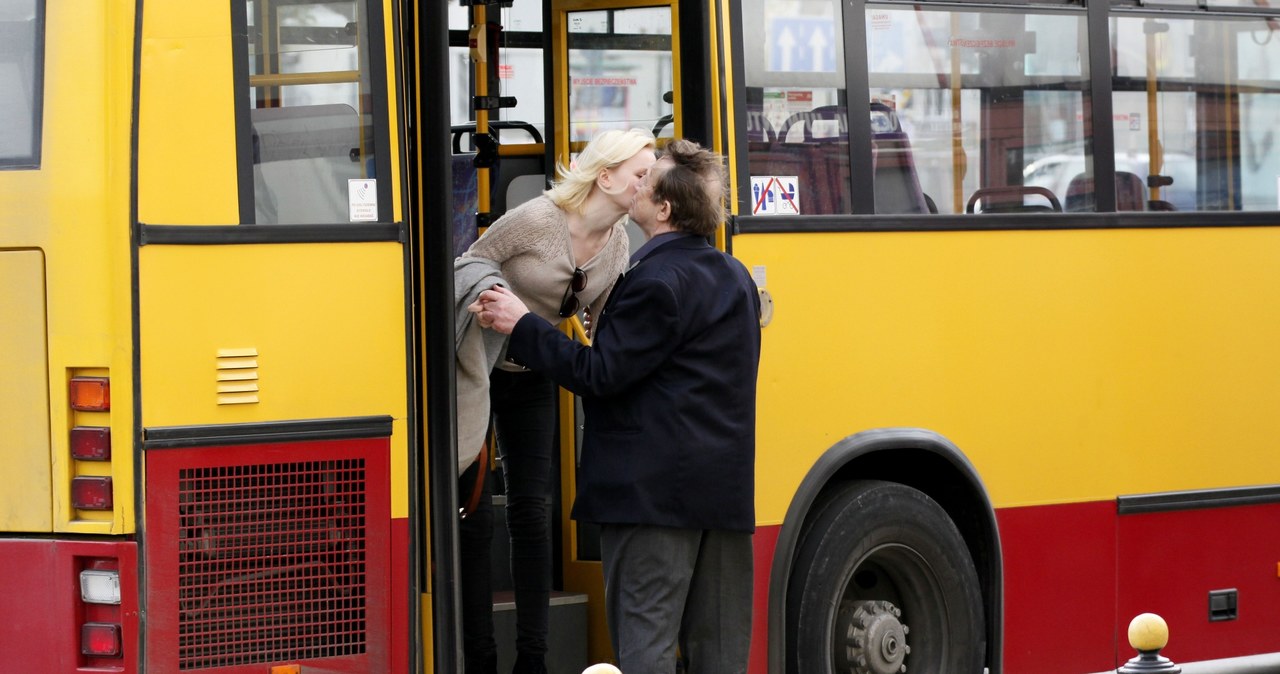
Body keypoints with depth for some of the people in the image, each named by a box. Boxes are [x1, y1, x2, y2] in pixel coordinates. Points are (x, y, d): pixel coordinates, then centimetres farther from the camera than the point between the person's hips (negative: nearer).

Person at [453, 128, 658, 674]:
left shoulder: (618, 241, -4)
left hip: (531, 380, 6)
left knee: (531, 511, 3)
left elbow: (601, 324, 4)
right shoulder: (537, 220, -23)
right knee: (474, 517, -5)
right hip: (476, 372, -6)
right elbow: (467, 268, -11)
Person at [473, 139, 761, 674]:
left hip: (652, 488, -9)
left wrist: (521, 327, -11)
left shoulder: (656, 282, -14)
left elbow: (600, 373, -17)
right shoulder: (733, 278, 15)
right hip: (725, 490, 9)